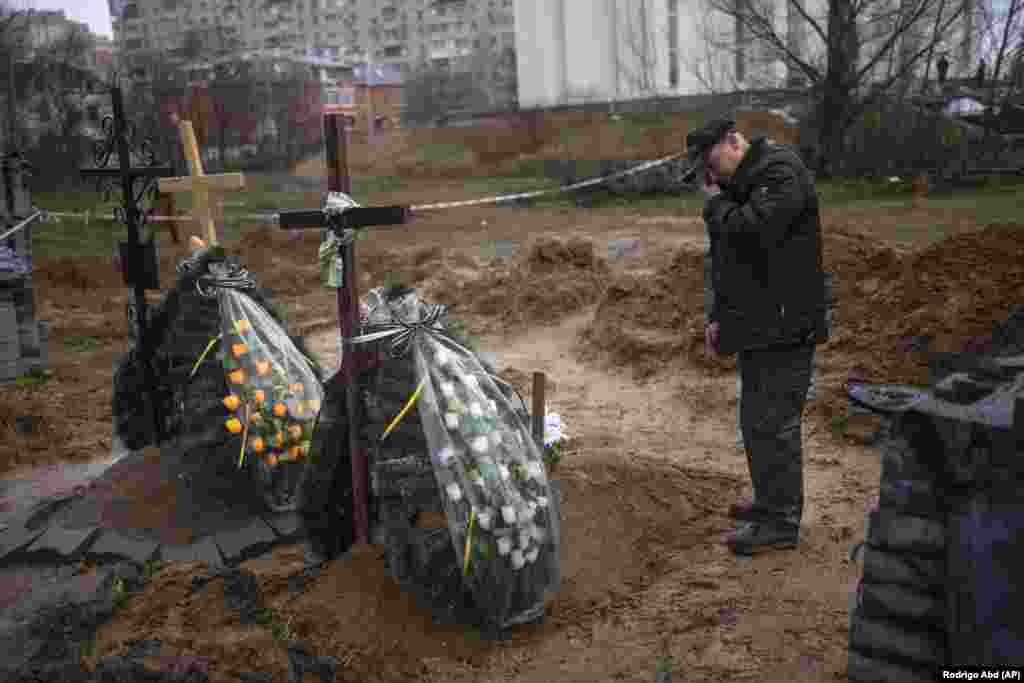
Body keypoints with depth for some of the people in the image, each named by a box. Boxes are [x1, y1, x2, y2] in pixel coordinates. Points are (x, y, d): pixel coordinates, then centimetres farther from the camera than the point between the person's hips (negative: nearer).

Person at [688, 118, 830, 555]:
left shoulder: (782, 174, -14)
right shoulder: (739, 185, 18)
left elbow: (749, 232, -29)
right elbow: (725, 257, 23)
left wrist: (715, 203, -10)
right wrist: (719, 316, 16)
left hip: (785, 327, -10)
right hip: (758, 327, 10)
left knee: (772, 421, -6)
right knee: (757, 419, 17)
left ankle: (781, 522, 5)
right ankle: (770, 501, 32)